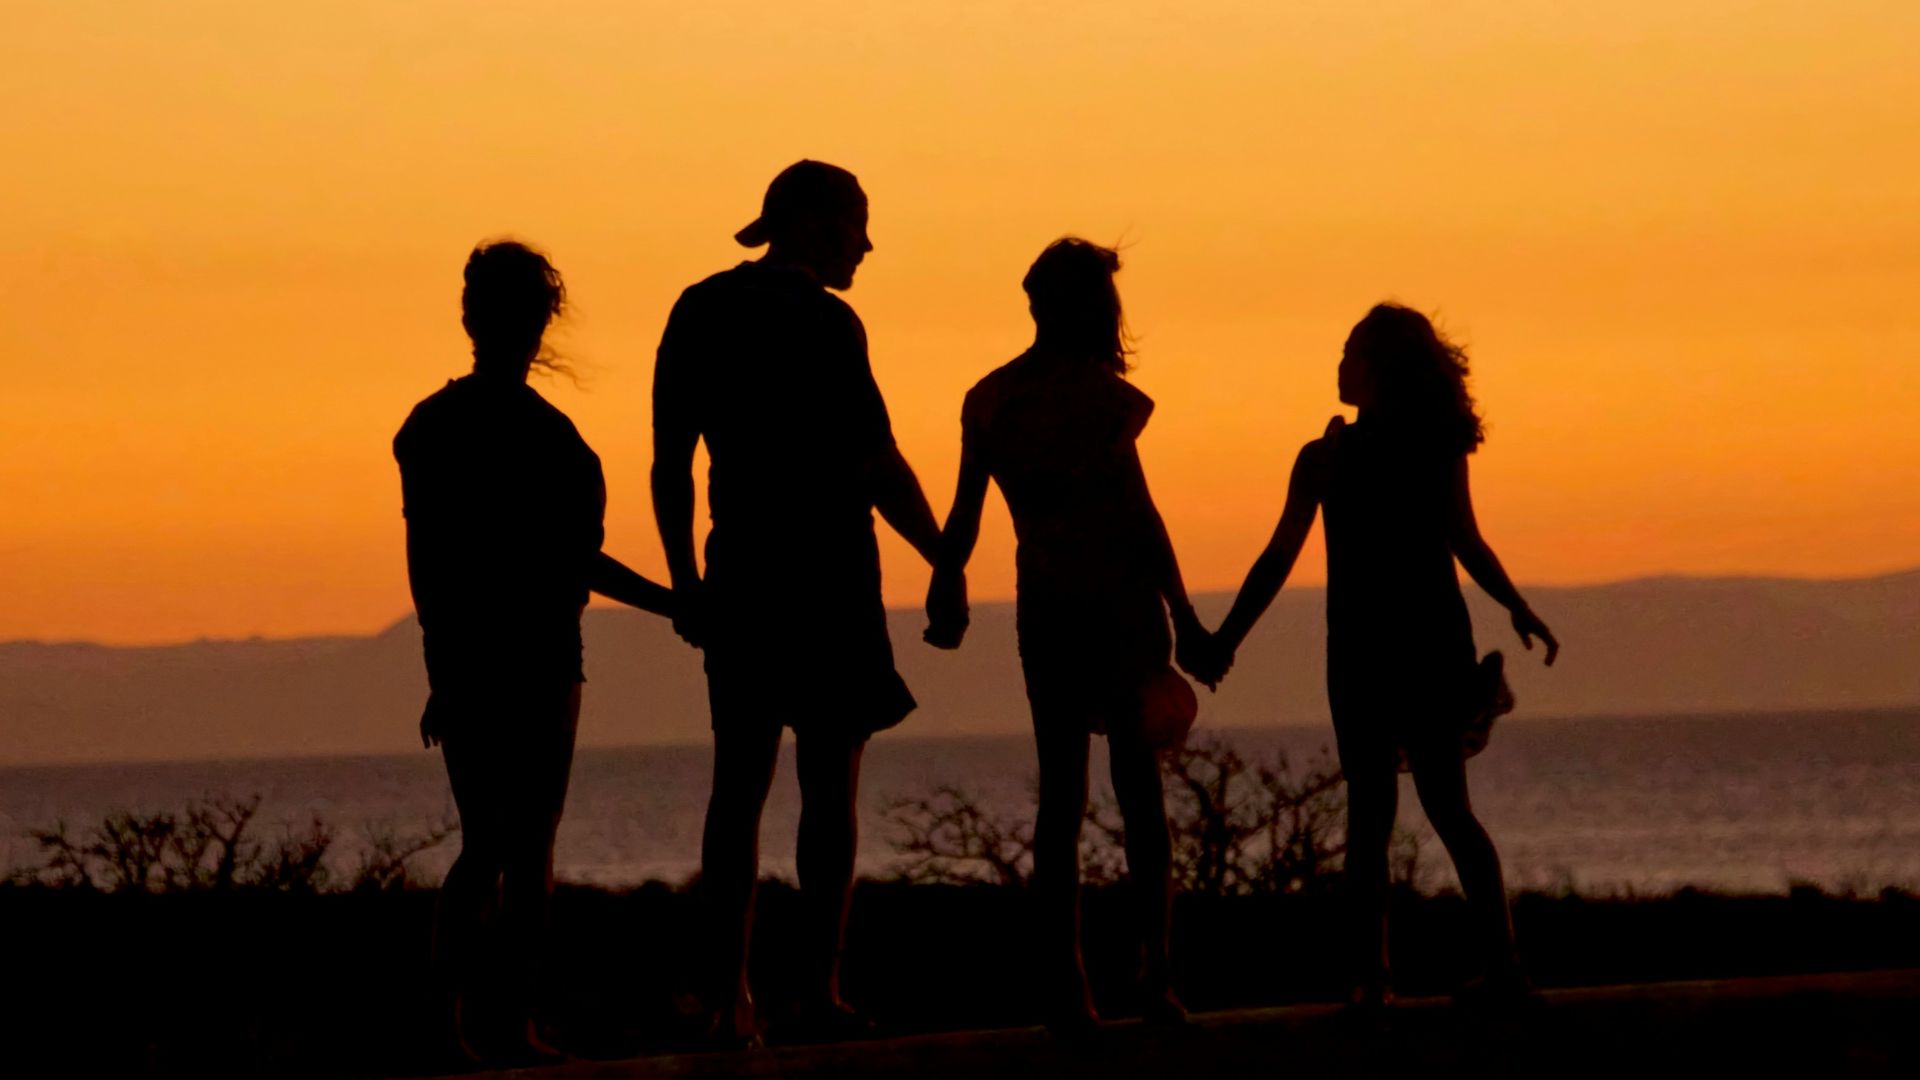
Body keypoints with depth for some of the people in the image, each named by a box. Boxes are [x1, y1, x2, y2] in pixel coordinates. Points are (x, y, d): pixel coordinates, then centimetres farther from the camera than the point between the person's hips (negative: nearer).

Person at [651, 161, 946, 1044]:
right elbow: (878, 465, -12)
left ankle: (730, 996, 4)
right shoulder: (822, 322, -10)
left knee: (740, 780, 8)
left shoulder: (699, 311, 9)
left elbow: (670, 461, 11)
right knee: (830, 780, -1)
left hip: (739, 571, 6)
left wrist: (685, 582, 17)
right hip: (826, 572, -6)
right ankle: (819, 988, -5)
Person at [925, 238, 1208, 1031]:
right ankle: (1157, 974, -3)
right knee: (1138, 786, 3)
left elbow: (965, 513, 6)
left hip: (1045, 609, 4)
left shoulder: (990, 400, 4)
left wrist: (945, 594, 18)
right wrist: (1183, 615, -9)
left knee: (1061, 789, 6)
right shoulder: (1098, 393, -10)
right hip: (1121, 601, -4)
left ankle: (1065, 982, 0)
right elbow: (1137, 510, -12)